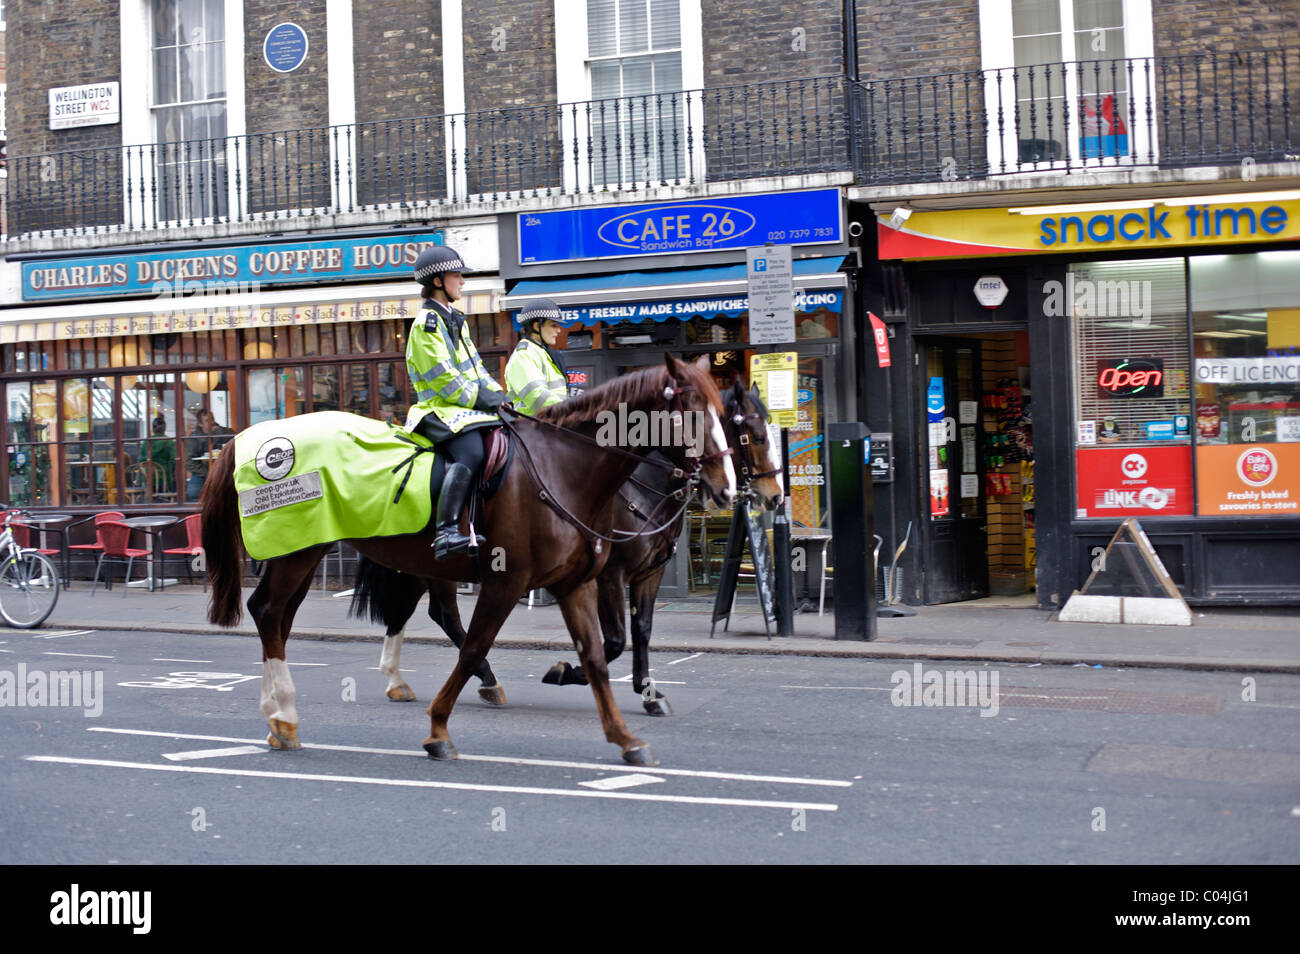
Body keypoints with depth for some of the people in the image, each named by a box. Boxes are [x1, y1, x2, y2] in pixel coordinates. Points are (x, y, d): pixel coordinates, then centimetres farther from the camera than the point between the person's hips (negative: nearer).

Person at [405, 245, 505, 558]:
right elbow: (443, 379, -15)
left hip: (471, 406, 10)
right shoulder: (427, 323, -9)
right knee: (471, 454, -34)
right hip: (441, 410, -10)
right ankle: (446, 531, -40)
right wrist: (479, 398, -13)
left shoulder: (454, 320, 21)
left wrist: (496, 394, 6)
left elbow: (475, 366, 22)